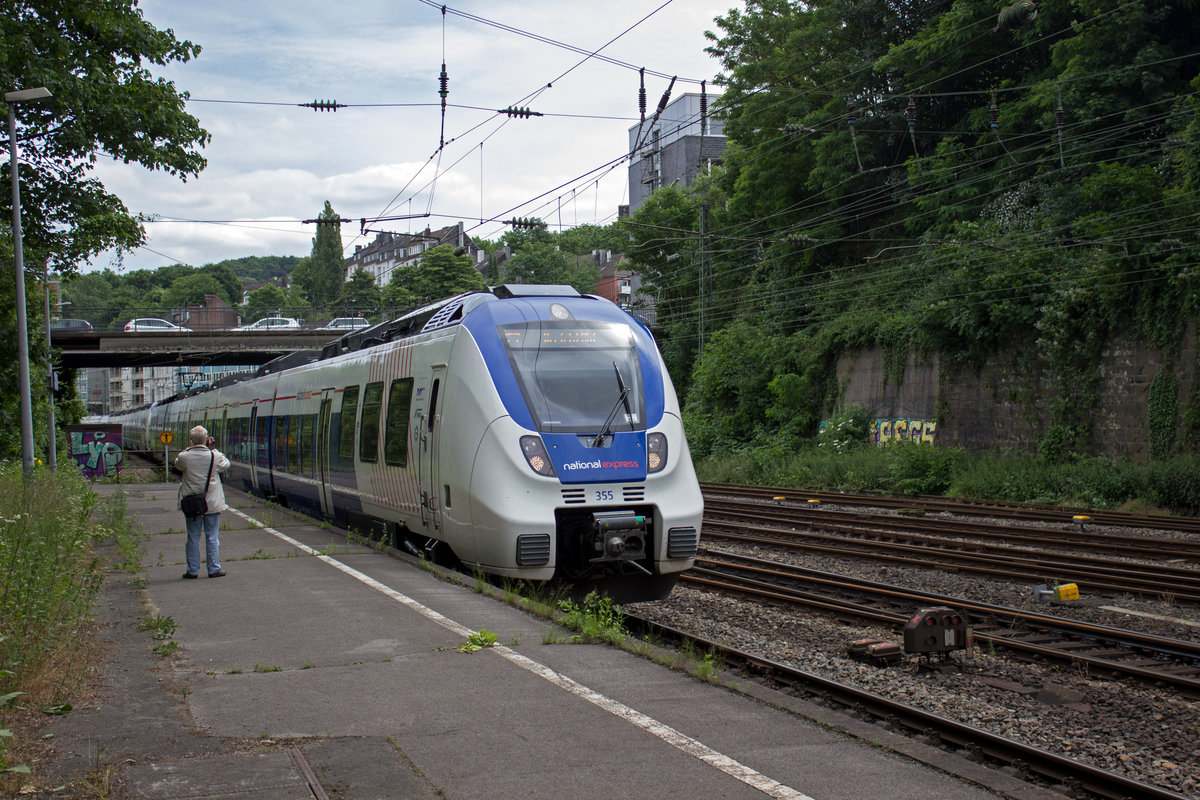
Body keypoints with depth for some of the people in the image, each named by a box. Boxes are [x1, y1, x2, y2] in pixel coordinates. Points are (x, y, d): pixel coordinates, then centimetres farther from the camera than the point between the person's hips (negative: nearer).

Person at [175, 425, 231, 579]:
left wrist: (190, 449, 9)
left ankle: (193, 570, 12)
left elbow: (177, 464, 12)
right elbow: (226, 464, 9)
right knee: (212, 537, 7)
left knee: (193, 538, 9)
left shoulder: (184, 457, -11)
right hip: (212, 503, -1)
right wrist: (213, 449, 11)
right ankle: (214, 569, 10)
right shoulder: (214, 456, -11)